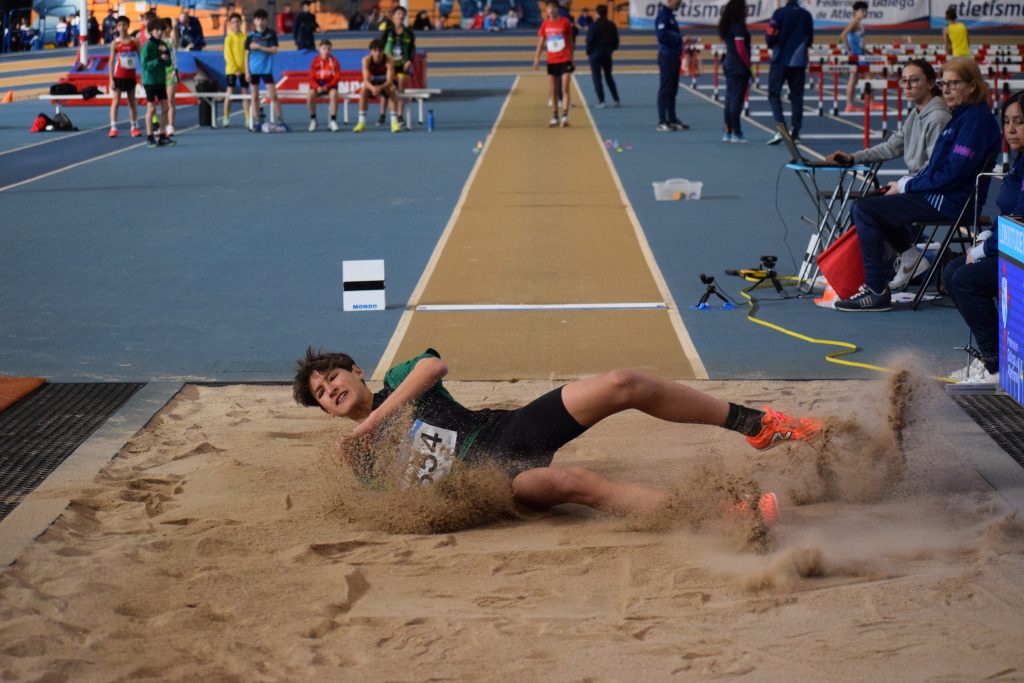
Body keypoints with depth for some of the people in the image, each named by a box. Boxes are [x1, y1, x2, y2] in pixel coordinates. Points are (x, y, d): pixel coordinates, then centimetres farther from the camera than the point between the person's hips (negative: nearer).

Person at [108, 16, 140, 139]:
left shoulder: (134, 41, 1)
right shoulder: (115, 43, -3)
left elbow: (141, 57, 3)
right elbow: (111, 62, -4)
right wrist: (111, 79, -9)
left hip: (131, 76, 2)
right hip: (118, 76, -2)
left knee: (132, 102, 10)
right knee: (115, 102, -4)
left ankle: (134, 127, 16)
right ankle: (113, 128, -4)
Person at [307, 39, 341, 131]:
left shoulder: (333, 60, -4)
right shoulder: (316, 61, -2)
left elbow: (337, 77, -6)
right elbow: (312, 77, -3)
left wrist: (327, 86, -21)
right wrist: (317, 87, -22)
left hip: (330, 84, -1)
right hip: (317, 84, 1)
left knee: (334, 94, -34)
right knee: (311, 94, -29)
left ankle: (333, 121, -25)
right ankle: (313, 120, -11)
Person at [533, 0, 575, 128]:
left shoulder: (565, 22, -3)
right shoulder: (545, 24, 5)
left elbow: (570, 41, 4)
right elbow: (541, 42, 10)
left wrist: (572, 59, 5)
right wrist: (537, 58, -1)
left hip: (565, 60, -3)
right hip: (551, 61, 3)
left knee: (565, 89, -10)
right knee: (552, 91, 7)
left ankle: (565, 116, -13)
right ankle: (554, 118, 14)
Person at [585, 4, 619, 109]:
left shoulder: (594, 26, -12)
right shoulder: (611, 26, 4)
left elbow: (590, 41, -12)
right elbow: (616, 40, 8)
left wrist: (588, 52, 2)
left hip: (595, 54, -5)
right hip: (607, 54, 5)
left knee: (597, 77, -1)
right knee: (609, 77, 17)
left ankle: (601, 101, -7)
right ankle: (616, 100, 14)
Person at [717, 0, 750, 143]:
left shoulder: (727, 25, 10)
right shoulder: (738, 26, -15)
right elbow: (741, 49, -20)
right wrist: (748, 65, -10)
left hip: (729, 65, 8)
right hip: (739, 67, -8)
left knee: (729, 99, 11)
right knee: (737, 100, -4)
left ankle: (728, 132, 14)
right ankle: (736, 133, -1)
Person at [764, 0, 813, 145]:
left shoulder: (780, 13, -9)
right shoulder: (806, 15, 4)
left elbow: (770, 35, -12)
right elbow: (810, 39, 12)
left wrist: (773, 46, 9)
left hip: (780, 60, -4)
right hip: (799, 61, 4)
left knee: (774, 94, 2)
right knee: (796, 95, 10)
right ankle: (795, 131, 10)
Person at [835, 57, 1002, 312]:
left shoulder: (977, 119, -17)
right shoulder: (963, 115, 14)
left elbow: (953, 173, -22)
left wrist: (906, 186, -13)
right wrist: (905, 184, 2)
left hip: (950, 202, -11)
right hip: (939, 194, 11)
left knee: (865, 210, -17)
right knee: (870, 202, 22)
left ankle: (877, 292, -16)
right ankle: (908, 254, 21)